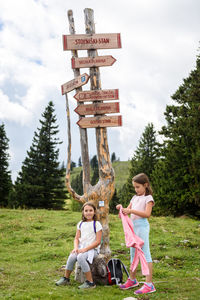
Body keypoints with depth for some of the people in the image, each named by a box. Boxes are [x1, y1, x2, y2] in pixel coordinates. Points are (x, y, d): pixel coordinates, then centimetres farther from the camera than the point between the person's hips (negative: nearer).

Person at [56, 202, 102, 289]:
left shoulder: (97, 224, -4)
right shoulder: (80, 224, 13)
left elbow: (98, 241, -10)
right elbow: (76, 238, 12)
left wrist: (85, 249, -17)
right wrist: (76, 248, -9)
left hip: (92, 249, -5)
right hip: (81, 248, 5)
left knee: (80, 257, -33)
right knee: (72, 256, -25)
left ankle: (90, 282, -26)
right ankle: (66, 278, -4)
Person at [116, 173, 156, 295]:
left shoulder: (148, 198, -6)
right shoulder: (135, 198, 17)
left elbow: (147, 214, -17)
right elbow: (128, 210, 18)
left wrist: (132, 211, -23)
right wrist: (122, 208, -3)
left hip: (142, 226, -8)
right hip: (133, 225, 8)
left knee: (145, 254, -9)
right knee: (133, 254, 16)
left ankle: (149, 284, -9)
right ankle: (132, 280, 28)